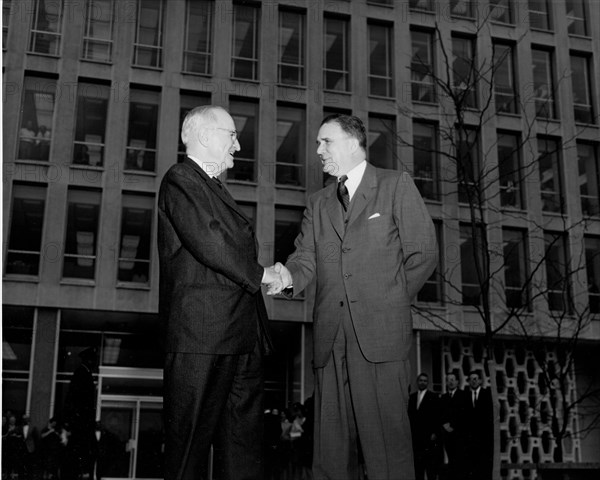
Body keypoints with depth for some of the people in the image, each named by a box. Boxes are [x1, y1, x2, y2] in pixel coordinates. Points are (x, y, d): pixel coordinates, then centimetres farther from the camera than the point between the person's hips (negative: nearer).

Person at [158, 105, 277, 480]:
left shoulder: (215, 189, 25)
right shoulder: (181, 180, -4)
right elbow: (207, 242, -17)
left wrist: (274, 274, 6)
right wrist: (258, 274, -7)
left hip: (241, 336, 9)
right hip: (202, 336, -9)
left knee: (244, 443, 9)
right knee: (192, 439, -2)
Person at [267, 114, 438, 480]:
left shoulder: (396, 185, 8)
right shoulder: (318, 204, 22)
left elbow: (423, 252, 4)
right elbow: (306, 257, 11)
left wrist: (389, 304, 2)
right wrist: (288, 276, -12)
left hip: (380, 333, -4)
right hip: (331, 338, 5)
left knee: (386, 441, -7)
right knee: (332, 446, 5)